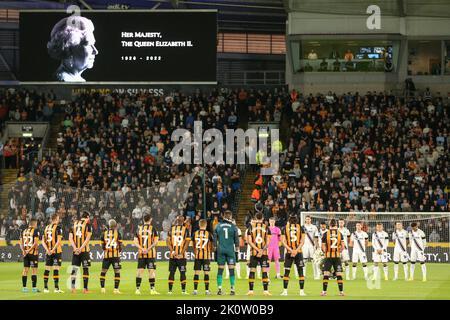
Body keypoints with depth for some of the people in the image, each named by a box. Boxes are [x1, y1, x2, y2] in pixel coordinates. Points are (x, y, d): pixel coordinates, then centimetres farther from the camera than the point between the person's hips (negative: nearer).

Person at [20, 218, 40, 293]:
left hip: (25, 253, 6)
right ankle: (34, 288, -2)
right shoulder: (35, 231, -8)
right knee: (34, 269, -1)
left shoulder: (24, 231, 11)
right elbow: (36, 243, -16)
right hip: (33, 253, -5)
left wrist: (23, 251, -3)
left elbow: (21, 243, 7)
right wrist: (29, 250, -12)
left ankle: (24, 287, 9)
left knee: (25, 269, 9)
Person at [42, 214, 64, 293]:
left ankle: (45, 287, 11)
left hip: (48, 252, 6)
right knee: (56, 269, -6)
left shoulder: (46, 228, 11)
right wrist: (53, 250, -14)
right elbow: (59, 240, -16)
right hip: (56, 251, -6)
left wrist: (47, 250, 0)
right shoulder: (58, 227, -7)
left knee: (47, 269, 8)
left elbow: (43, 241, 8)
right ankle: (56, 288, -8)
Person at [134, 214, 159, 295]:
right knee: (151, 271, 0)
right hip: (151, 254, -3)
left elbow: (136, 242, 1)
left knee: (140, 271, 6)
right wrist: (149, 248, -10)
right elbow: (155, 242, -10)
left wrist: (142, 249, -7)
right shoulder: (152, 229, -4)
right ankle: (152, 289, -2)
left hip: (141, 254, 3)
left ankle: (137, 289, 6)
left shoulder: (139, 229, 6)